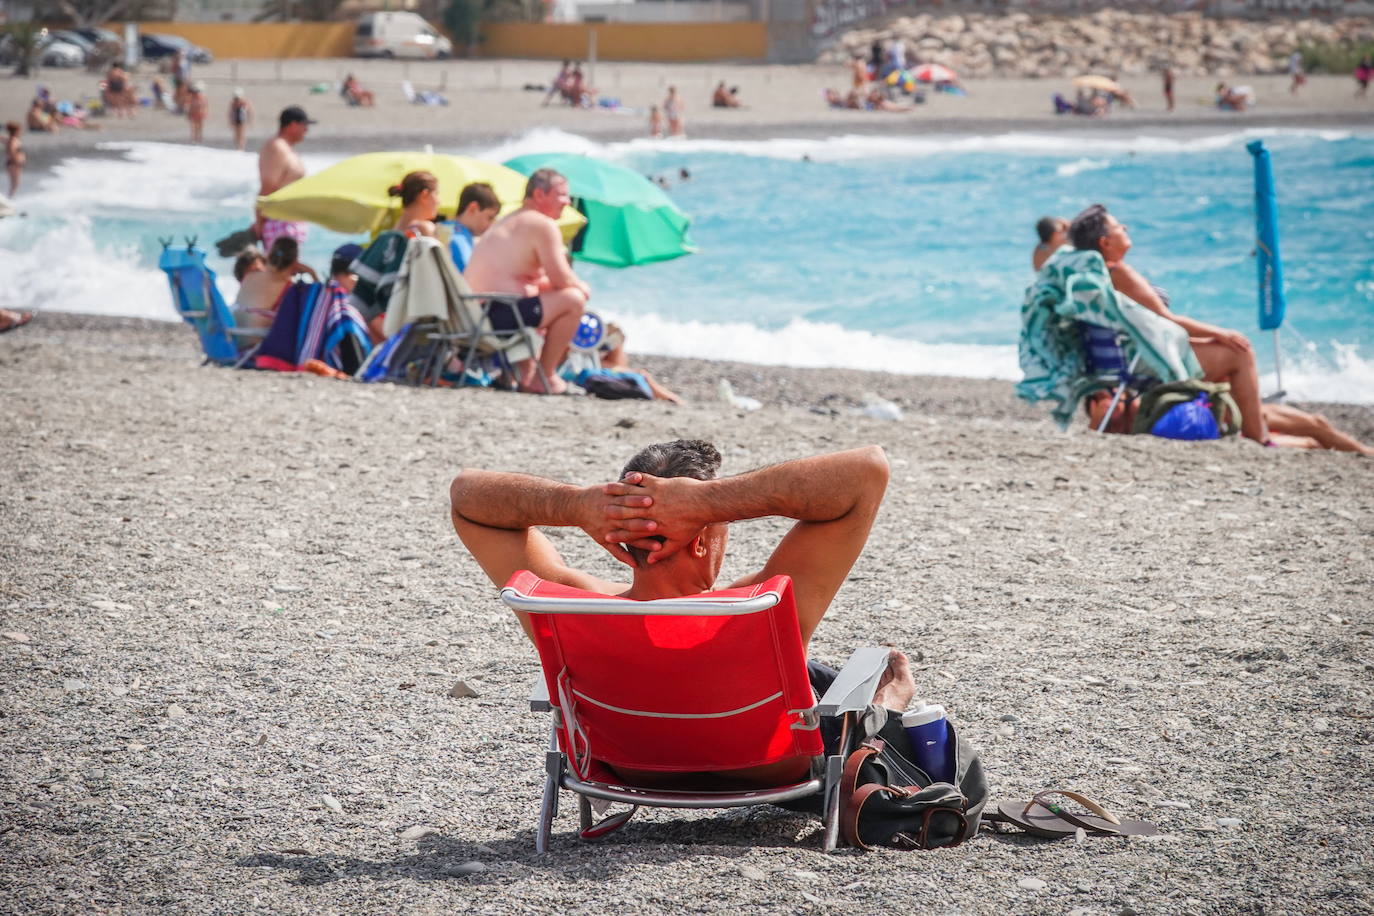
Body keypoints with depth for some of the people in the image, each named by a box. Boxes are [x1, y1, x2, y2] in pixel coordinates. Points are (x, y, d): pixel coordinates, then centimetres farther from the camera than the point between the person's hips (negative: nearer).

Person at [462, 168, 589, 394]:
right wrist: (582, 287, 8)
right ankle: (544, 378, -2)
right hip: (497, 315, -11)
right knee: (573, 299, -7)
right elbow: (561, 279, -12)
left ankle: (525, 375, 25)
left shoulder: (507, 222, 24)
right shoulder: (543, 225, -8)